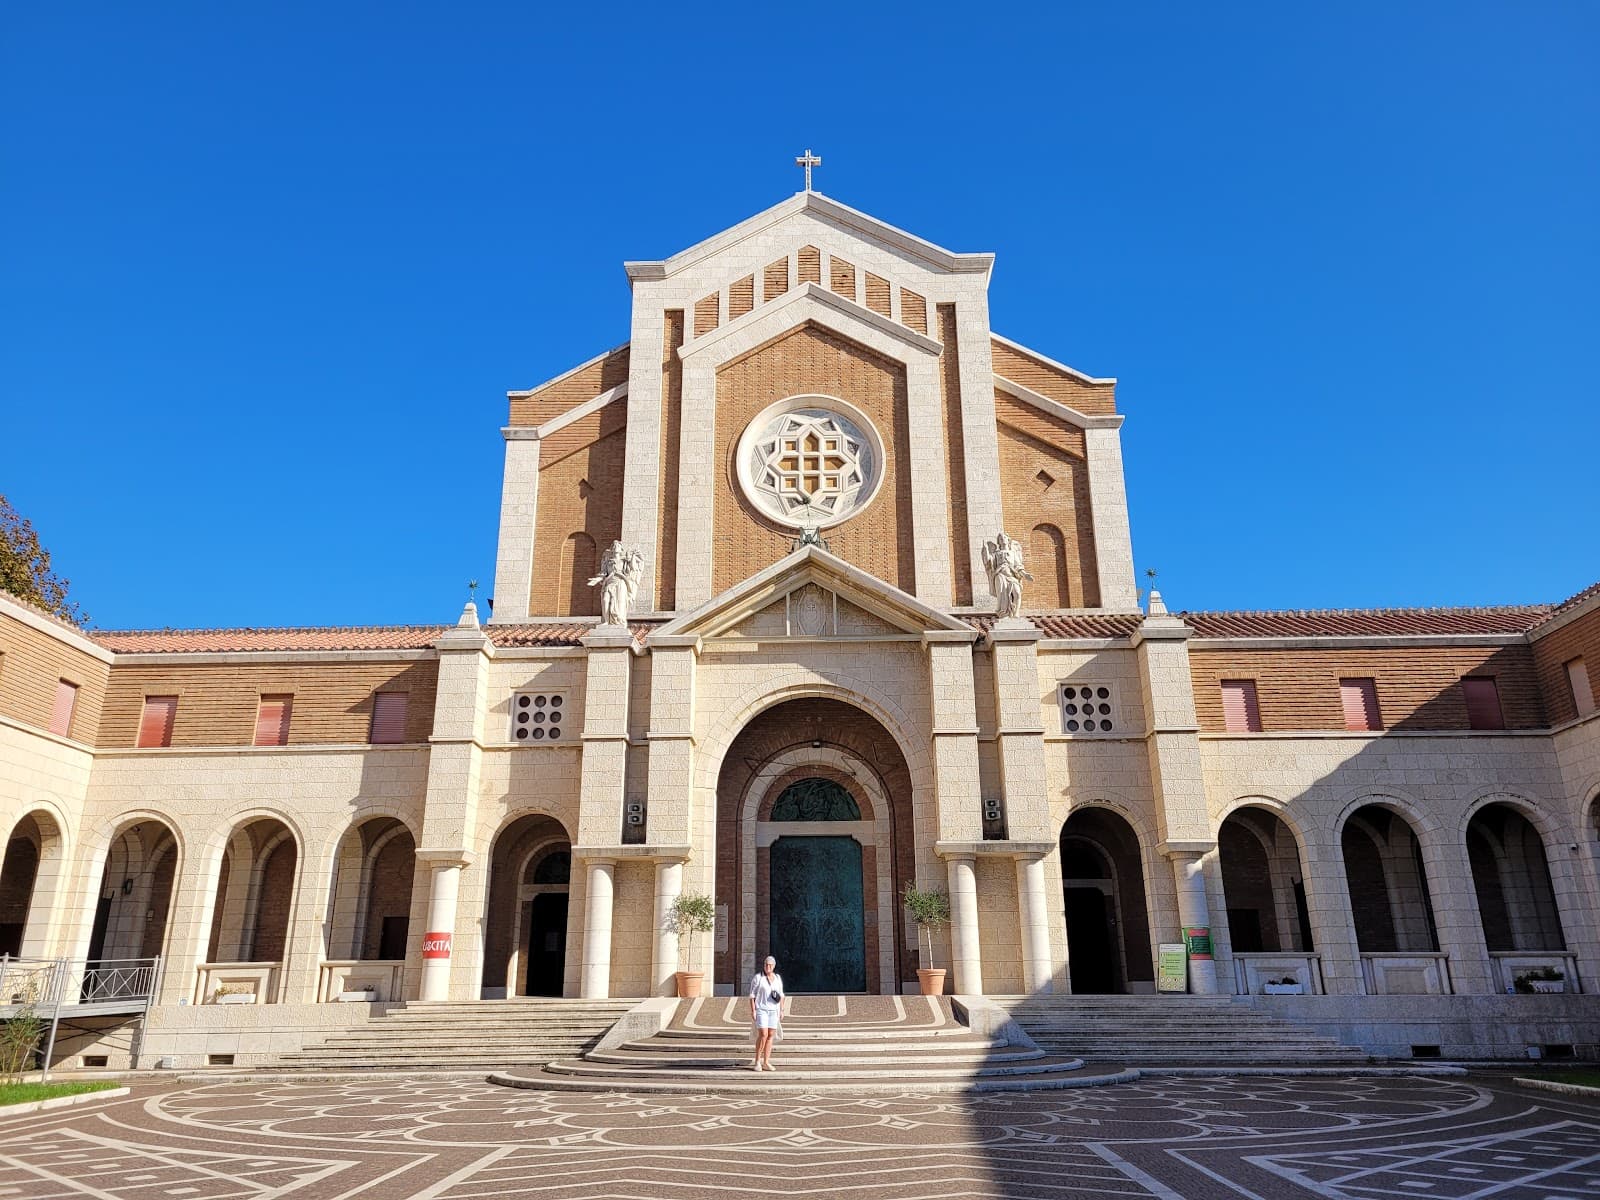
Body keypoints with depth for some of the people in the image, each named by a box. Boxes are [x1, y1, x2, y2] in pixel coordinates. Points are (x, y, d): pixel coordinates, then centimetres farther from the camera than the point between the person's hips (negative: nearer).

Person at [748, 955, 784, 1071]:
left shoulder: (778, 978, 7)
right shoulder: (758, 977, -6)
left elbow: (780, 995, 12)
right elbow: (752, 995, -6)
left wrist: (781, 1011, 6)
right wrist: (753, 1011, -12)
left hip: (773, 1010, 5)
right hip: (761, 1009, -5)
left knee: (770, 1035, 2)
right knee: (763, 1034, -14)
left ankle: (766, 1062, 8)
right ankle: (757, 1061, -2)